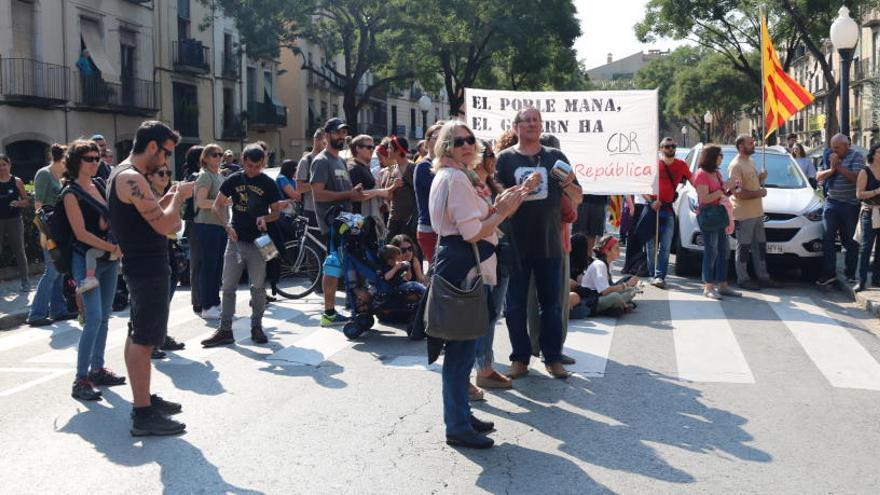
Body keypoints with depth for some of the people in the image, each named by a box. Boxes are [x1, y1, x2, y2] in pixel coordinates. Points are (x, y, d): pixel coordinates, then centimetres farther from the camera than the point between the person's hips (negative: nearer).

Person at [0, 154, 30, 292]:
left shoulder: (17, 181, 0)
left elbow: (26, 201, 4)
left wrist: (18, 203, -16)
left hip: (14, 220, -1)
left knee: (19, 251, 7)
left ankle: (24, 280, 16)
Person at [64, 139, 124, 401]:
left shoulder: (100, 185, 11)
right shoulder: (71, 193, -9)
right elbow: (81, 233, -15)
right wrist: (114, 247, -19)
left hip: (109, 260, 7)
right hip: (87, 261, -7)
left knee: (104, 316, 11)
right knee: (94, 318, -13)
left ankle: (97, 369, 22)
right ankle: (81, 379, -8)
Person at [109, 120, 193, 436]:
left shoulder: (124, 174, 14)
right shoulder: (132, 178, -19)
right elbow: (164, 225, -23)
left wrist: (169, 200, 7)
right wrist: (179, 197, -8)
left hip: (141, 267, 11)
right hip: (148, 269, -11)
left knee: (137, 336, 17)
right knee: (143, 340, -8)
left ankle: (144, 399, 29)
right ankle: (143, 415, -5)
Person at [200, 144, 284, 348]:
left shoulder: (268, 184, -1)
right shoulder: (233, 180, 2)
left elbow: (276, 211, 4)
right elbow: (217, 206, 5)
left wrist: (265, 218, -18)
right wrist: (227, 224, -12)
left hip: (257, 242, -1)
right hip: (235, 239, 1)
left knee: (258, 287, 4)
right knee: (228, 287, 2)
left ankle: (256, 327, 16)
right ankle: (225, 330, 7)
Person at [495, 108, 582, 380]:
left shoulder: (555, 157, 7)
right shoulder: (505, 159, 1)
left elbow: (578, 198, 9)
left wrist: (567, 184, -12)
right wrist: (524, 187, -20)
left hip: (549, 243, 2)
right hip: (515, 244, -1)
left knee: (552, 304, 8)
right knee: (515, 306, 5)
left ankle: (553, 358, 18)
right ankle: (520, 358, 18)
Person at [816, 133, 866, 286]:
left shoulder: (856, 157, -4)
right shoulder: (829, 157, 10)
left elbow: (856, 177, -17)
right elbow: (818, 176, 9)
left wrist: (838, 166, -16)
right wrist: (831, 170, -8)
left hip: (850, 204, -4)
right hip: (831, 203, 4)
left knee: (850, 240, 5)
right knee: (828, 237, -3)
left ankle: (850, 273, 15)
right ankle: (829, 272, -1)